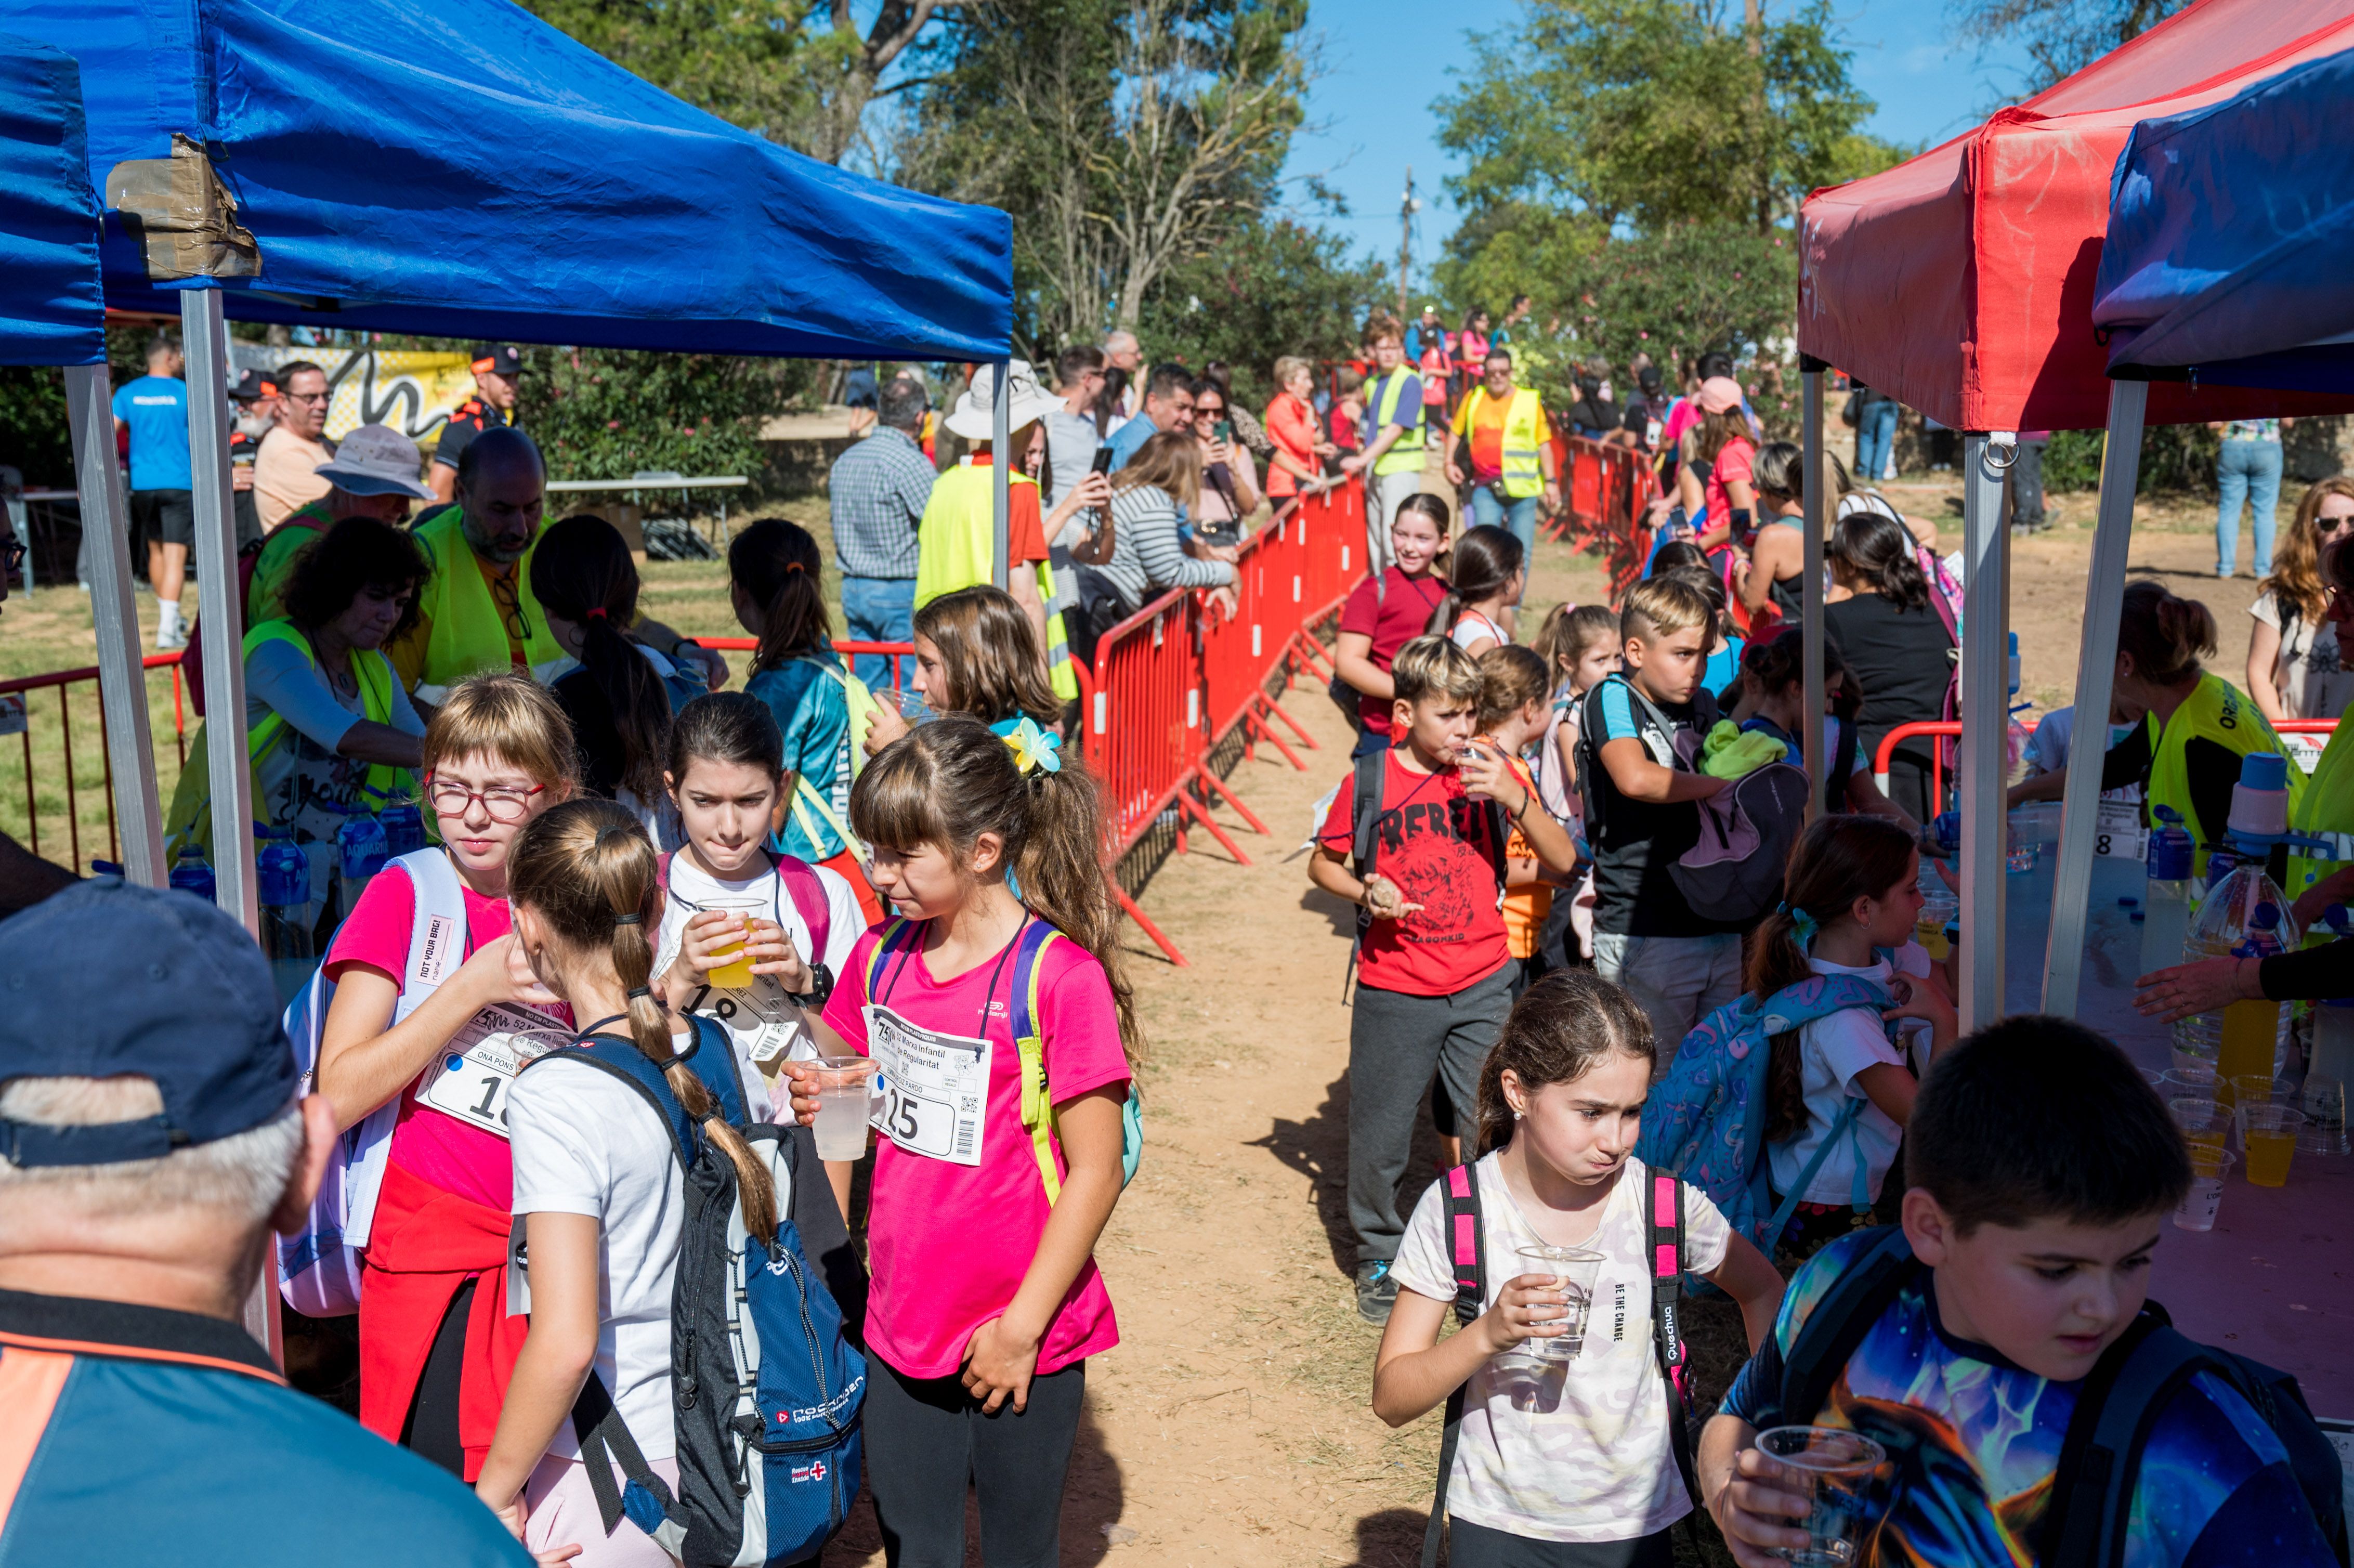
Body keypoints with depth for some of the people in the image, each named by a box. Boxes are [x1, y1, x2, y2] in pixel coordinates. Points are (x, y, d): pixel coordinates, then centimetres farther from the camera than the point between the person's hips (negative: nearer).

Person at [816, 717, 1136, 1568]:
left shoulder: (1060, 976, -18)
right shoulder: (879, 957, 0)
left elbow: (1095, 1172, -15)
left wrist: (1022, 1326, -12)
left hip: (1023, 1339, -4)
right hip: (900, 1330, 5)